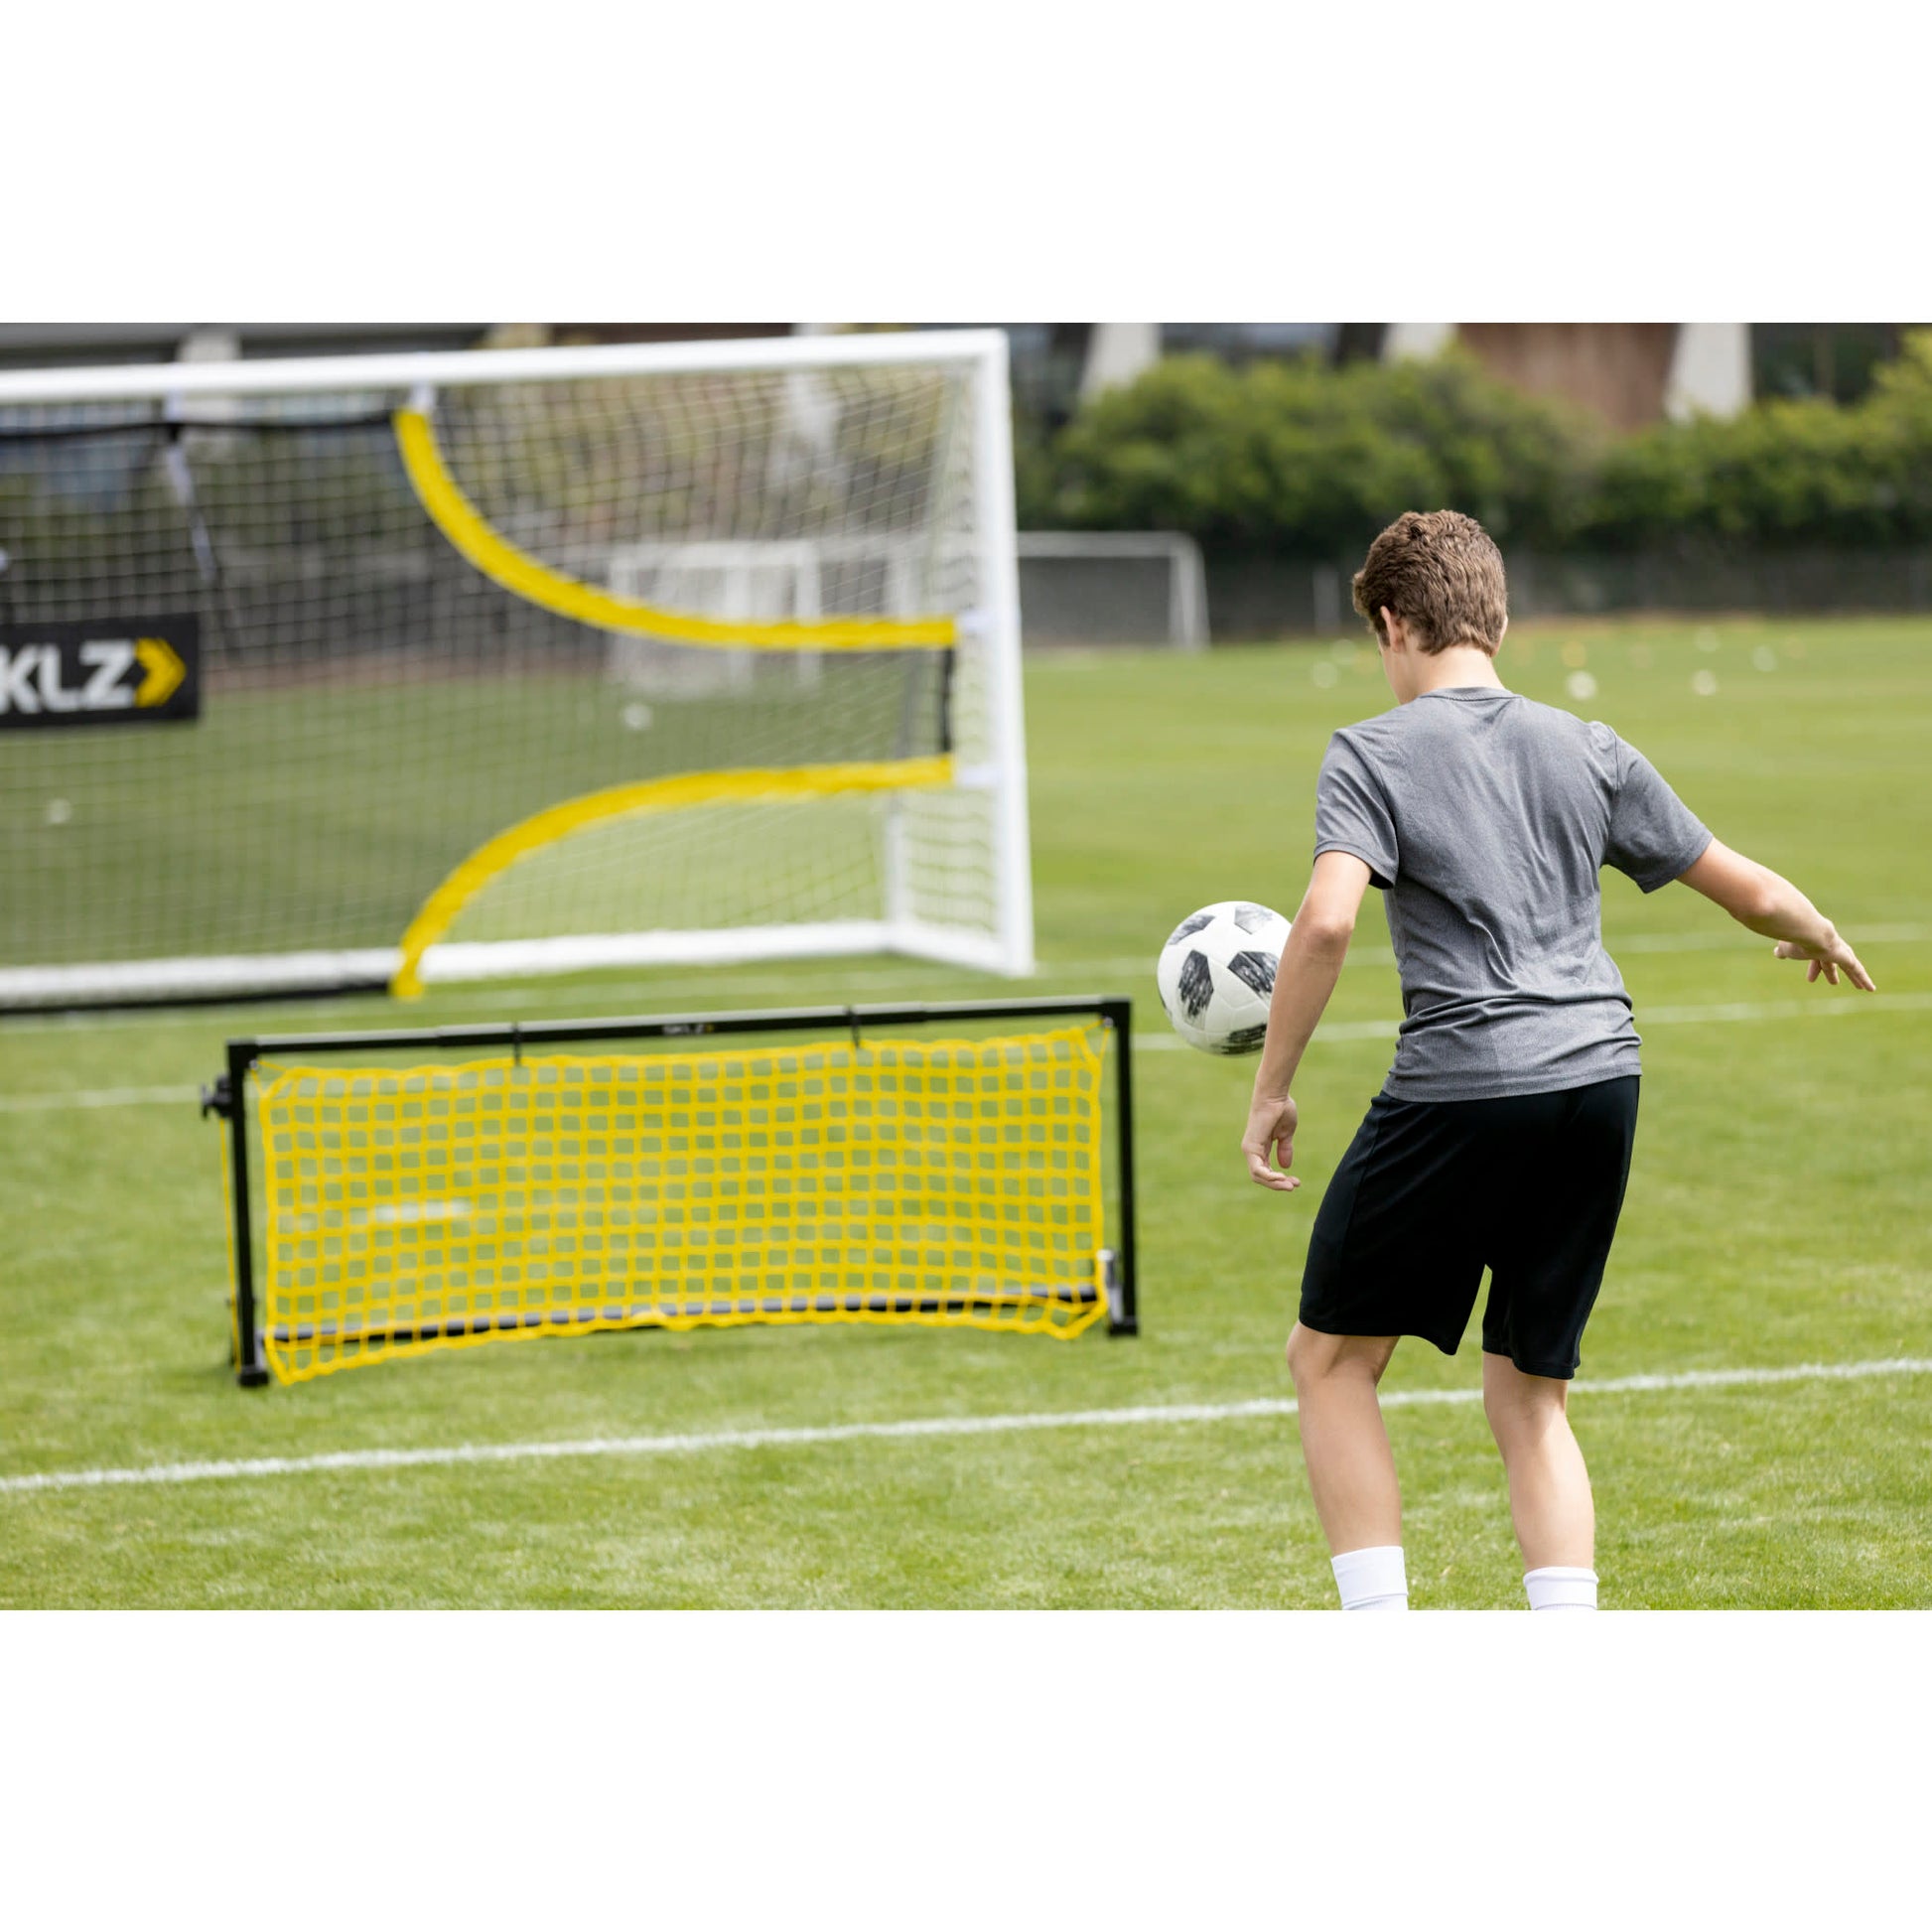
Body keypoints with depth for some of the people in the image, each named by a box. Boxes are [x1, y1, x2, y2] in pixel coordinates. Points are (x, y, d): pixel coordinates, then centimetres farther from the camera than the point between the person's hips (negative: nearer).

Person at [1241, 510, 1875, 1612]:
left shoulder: (1373, 754, -1)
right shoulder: (1592, 753, 12)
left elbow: (1328, 921, -17)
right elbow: (1753, 893, 16)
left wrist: (1272, 1091, -8)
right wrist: (1821, 940, 38)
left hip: (1459, 1089, -5)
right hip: (1600, 1082, 5)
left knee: (1333, 1361, 12)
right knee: (1530, 1394, 16)